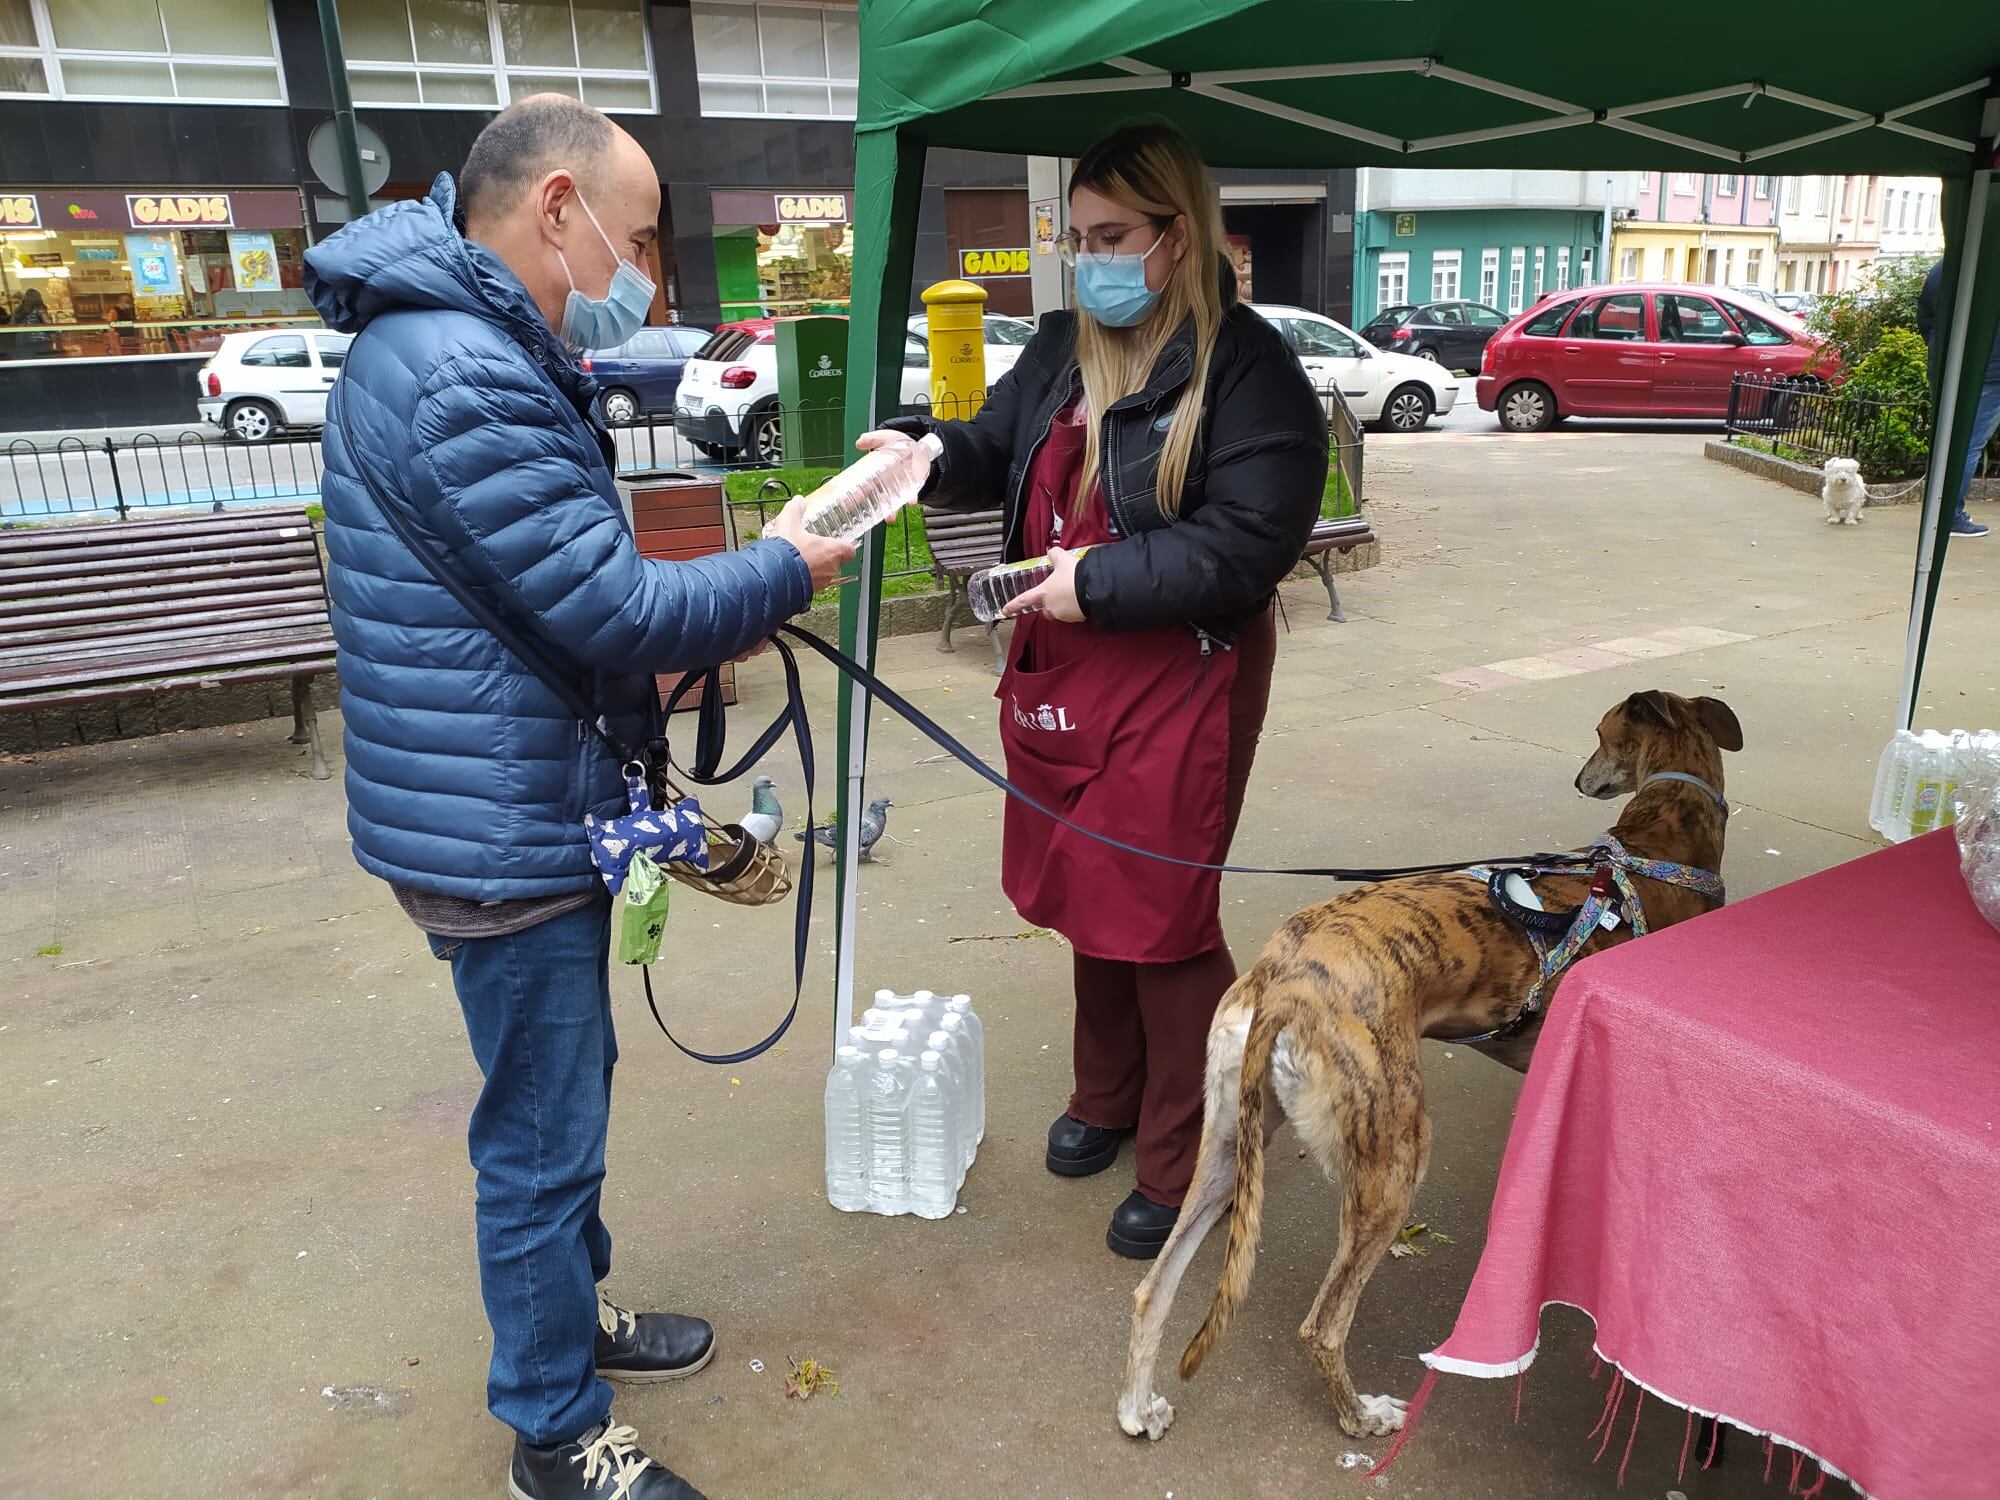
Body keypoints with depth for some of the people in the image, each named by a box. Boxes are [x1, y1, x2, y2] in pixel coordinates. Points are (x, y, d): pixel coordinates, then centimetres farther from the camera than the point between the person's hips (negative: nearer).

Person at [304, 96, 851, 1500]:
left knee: (566, 1092, 25)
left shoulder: (480, 344, 11)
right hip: (501, 831, -11)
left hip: (530, 809, 11)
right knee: (543, 1139, 5)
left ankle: (569, 1311, 47)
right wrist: (779, 572, -9)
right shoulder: (462, 375, -24)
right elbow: (612, 606, -24)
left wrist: (702, 629, 5)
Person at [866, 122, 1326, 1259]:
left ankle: (1182, 1168, 21)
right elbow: (1000, 450, 17)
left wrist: (1099, 580, -21)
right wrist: (929, 452, -6)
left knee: (1162, 916, 1)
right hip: (1064, 669, 7)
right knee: (1088, 893, 18)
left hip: (1182, 681, -7)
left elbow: (1251, 542, -20)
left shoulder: (1249, 367, -14)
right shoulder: (1066, 346, 9)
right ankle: (1107, 1099, 41)